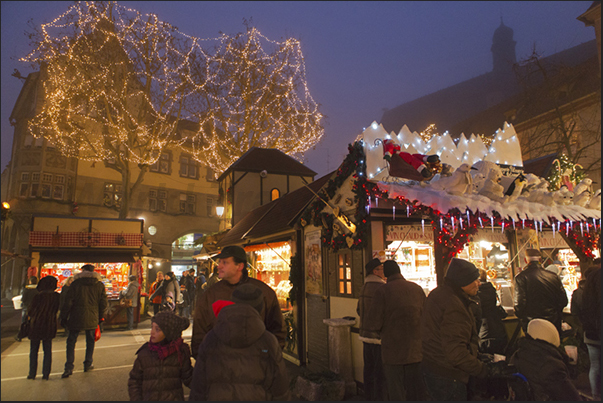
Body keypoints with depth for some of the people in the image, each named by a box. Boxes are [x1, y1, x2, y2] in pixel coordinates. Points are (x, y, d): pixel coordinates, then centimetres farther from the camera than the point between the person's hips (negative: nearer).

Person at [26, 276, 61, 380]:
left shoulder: (39, 296, -16)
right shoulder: (57, 296, -4)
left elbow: (30, 312, -7)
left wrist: (31, 316, 14)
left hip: (37, 324, -3)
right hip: (50, 325, 3)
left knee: (34, 350, 10)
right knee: (48, 350, 10)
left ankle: (32, 373, 14)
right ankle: (46, 374, 11)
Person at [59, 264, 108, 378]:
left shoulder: (75, 283, -4)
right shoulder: (100, 285, 2)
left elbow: (68, 302, -5)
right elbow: (103, 303, 5)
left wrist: (63, 317, 3)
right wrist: (101, 317, 16)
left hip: (76, 317, -2)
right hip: (92, 319, 2)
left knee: (71, 341, 7)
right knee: (90, 341, 16)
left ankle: (69, 367, 1)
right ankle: (88, 364, 22)